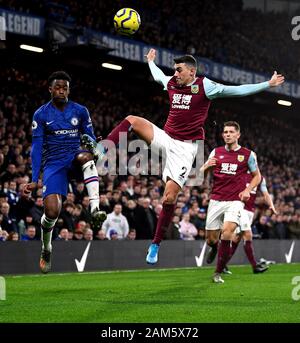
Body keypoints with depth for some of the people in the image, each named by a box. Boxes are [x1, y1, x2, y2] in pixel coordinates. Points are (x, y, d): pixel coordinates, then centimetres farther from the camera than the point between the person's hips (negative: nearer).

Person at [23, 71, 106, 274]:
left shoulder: (80, 111, 6)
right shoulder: (41, 114, 1)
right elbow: (37, 148, -1)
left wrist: (93, 148, -11)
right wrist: (34, 180, -7)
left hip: (74, 157, 1)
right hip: (53, 163, -1)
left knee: (86, 156, -39)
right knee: (52, 211, -19)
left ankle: (95, 208, -46)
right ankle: (46, 249, 11)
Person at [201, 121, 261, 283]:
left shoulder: (248, 154, 3)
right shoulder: (216, 152, 7)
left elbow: (257, 176, 14)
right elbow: (201, 173, 11)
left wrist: (248, 190, -5)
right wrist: (207, 166, -12)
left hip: (235, 201, -2)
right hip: (216, 200, 2)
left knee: (227, 231, -25)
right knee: (211, 239, 2)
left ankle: (218, 273, -13)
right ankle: (215, 248, 44)